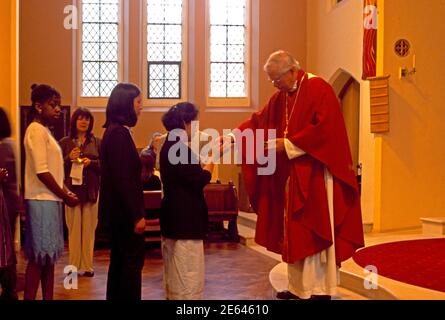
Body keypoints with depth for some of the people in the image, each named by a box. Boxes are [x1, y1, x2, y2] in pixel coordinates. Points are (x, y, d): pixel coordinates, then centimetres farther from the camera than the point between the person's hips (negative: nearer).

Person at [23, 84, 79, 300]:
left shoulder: (44, 131, 16)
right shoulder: (37, 130, -12)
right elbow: (41, 172, -19)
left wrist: (65, 191, 4)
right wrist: (65, 196, -11)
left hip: (50, 200, 9)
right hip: (42, 201, -9)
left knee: (48, 255, 12)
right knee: (39, 256, -6)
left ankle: (48, 298, 18)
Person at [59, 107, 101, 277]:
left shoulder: (97, 142, 8)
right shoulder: (65, 142, 7)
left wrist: (91, 162, -12)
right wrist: (69, 158, -12)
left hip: (91, 190, 1)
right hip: (72, 190, 0)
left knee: (89, 230, 2)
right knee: (73, 230, -1)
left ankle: (87, 266, 8)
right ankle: (73, 266, 5)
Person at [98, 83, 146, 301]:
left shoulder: (114, 131, 12)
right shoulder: (119, 133, -18)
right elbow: (124, 178, -22)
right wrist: (137, 215, -21)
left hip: (117, 211, 10)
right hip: (125, 211, -10)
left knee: (119, 261, 15)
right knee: (133, 261, -2)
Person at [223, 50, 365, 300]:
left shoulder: (319, 89, -10)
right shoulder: (281, 97, 13)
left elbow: (324, 129, -19)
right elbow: (258, 122, 13)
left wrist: (288, 144, -17)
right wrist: (233, 137, 0)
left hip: (316, 176, -8)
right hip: (290, 176, 8)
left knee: (315, 231, -3)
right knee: (294, 233, 10)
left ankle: (321, 289, 7)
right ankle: (299, 287, 18)